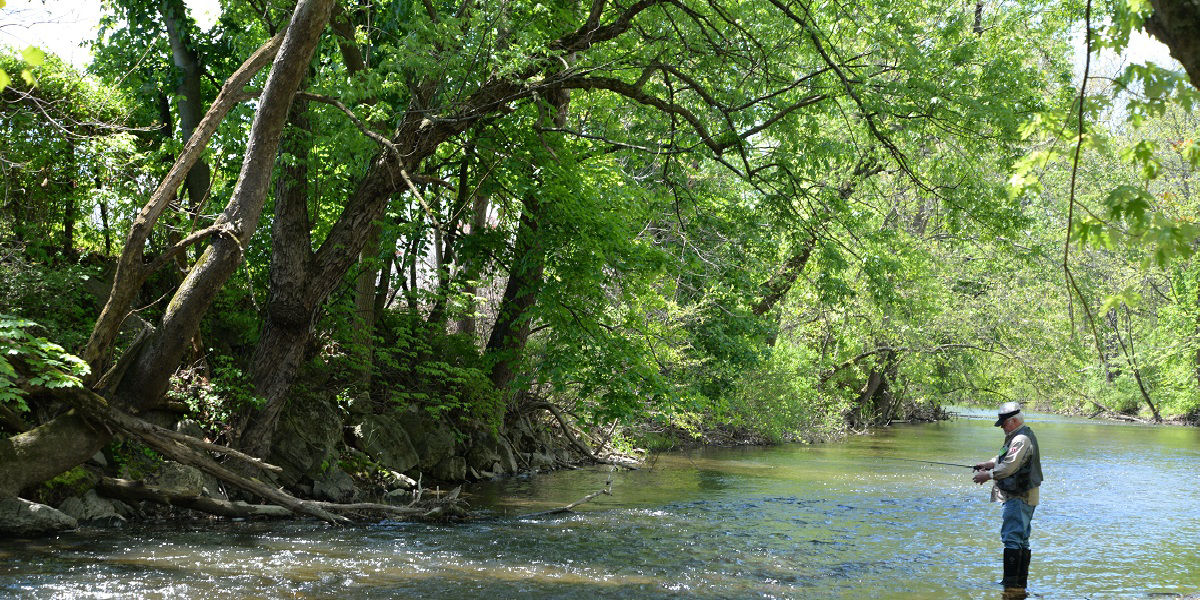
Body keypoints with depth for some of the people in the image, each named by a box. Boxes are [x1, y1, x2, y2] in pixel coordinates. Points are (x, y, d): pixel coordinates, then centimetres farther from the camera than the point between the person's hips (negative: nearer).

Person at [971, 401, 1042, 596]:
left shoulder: (1021, 439, -17)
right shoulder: (1017, 437, 18)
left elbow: (1009, 467, -21)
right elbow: (1006, 460, 27)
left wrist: (987, 475, -10)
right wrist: (989, 464, 12)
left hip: (1019, 497, -11)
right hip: (1022, 497, 11)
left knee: (1011, 537, -13)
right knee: (1021, 539, 13)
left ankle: (1011, 583, -16)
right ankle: (1021, 583, 17)